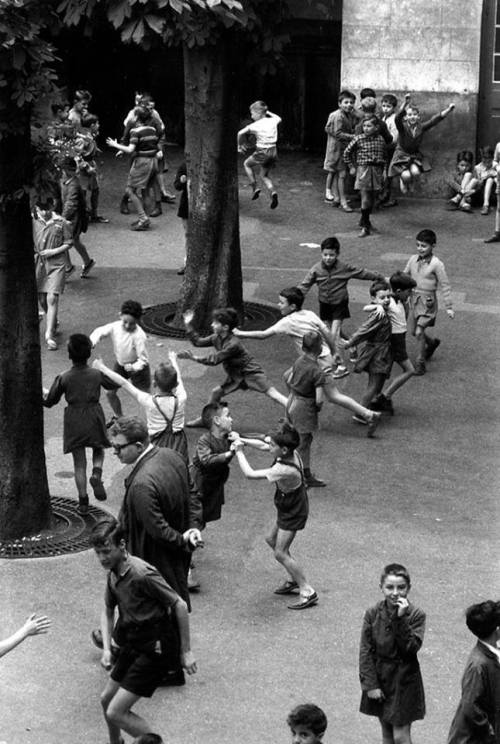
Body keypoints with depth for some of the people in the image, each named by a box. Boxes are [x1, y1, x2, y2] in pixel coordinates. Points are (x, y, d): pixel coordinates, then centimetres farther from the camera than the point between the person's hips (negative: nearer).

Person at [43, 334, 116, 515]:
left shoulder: (63, 378, -13)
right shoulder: (97, 374, -8)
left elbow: (49, 402, -5)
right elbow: (112, 385, 12)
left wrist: (44, 394, 17)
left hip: (74, 422, -1)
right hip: (94, 418, 1)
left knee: (79, 463, 10)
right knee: (98, 451, 25)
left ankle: (83, 502, 13)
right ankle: (96, 474, -6)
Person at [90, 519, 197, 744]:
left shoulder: (142, 575, -26)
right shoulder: (113, 574, 1)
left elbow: (180, 606, -20)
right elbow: (108, 612, 17)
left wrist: (186, 651, -14)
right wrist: (107, 648, 2)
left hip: (154, 650, -9)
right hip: (132, 646, 9)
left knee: (116, 712, -11)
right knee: (106, 699, 22)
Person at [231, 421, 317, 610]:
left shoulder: (285, 469, -38)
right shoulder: (290, 453, -12)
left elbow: (250, 474, -32)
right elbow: (263, 446, 6)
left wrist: (239, 452, -21)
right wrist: (241, 440, -3)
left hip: (293, 513, -10)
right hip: (288, 508, 10)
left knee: (280, 553, -4)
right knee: (271, 539, 23)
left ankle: (307, 591, 2)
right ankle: (293, 580, 33)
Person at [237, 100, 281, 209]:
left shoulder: (255, 125, -12)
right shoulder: (272, 121, 4)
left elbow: (240, 133, -10)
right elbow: (279, 118, 29)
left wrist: (239, 146, 5)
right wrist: (268, 112, 31)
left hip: (262, 153, -6)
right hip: (273, 152, 6)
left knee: (247, 164, 24)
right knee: (264, 175, 21)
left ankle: (255, 188, 14)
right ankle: (272, 192, -5)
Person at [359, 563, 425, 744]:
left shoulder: (416, 615, -12)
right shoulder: (373, 614, -7)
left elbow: (411, 648, -22)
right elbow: (365, 651, -5)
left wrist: (401, 619, -29)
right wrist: (370, 684, -9)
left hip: (404, 680, -3)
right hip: (379, 678, 3)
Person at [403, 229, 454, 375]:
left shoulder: (436, 264, -14)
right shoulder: (413, 259, 1)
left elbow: (445, 286, -9)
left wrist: (449, 307, -8)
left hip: (427, 301, -6)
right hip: (414, 298, 6)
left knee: (419, 332, -12)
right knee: (414, 332, 16)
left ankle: (420, 363, 0)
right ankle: (432, 343, 46)